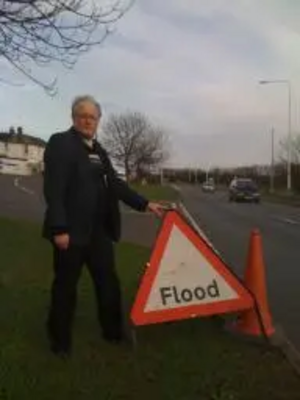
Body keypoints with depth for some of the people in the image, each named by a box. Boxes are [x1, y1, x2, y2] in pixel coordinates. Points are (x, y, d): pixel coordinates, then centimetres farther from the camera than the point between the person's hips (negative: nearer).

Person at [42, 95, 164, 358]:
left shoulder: (99, 150, 16)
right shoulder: (60, 142, -7)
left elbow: (115, 184, 14)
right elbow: (54, 188, -15)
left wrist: (145, 204, 6)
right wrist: (59, 228, -22)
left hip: (99, 228, 7)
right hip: (71, 228, -7)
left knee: (109, 281, 14)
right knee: (65, 285, 6)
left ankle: (114, 331, 30)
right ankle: (60, 340, 23)